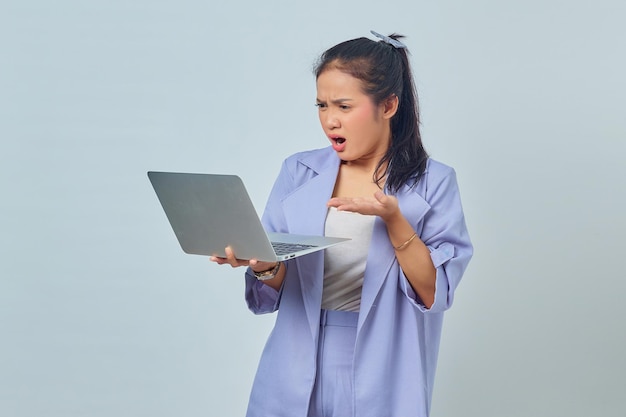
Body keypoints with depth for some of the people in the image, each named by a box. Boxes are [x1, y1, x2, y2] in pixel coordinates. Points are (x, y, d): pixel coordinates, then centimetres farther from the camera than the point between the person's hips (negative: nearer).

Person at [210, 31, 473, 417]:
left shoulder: (433, 182, -5)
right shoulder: (298, 172, 1)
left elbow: (434, 294, -11)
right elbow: (273, 293, 2)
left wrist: (393, 218, -23)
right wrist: (264, 266, -20)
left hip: (380, 382, -2)